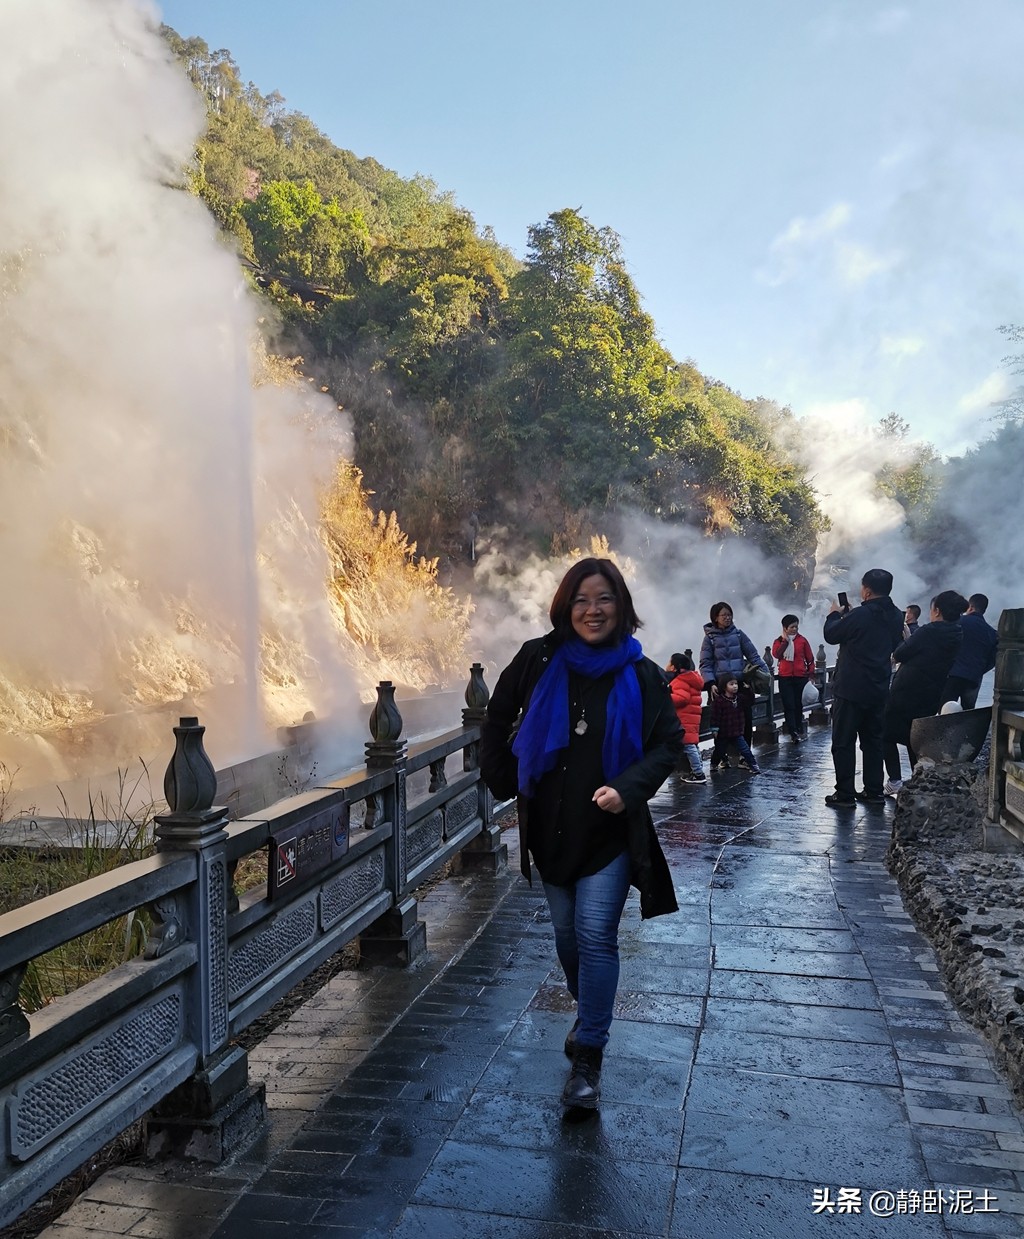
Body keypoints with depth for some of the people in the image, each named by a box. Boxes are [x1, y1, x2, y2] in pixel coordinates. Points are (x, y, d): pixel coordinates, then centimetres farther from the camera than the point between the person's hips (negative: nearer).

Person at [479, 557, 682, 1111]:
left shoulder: (640, 674, -7)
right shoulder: (538, 660, -5)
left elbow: (669, 742, -2)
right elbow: (497, 720, 8)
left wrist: (628, 787, -16)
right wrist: (504, 779, 3)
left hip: (610, 830, -2)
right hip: (551, 826, 3)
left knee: (596, 935, -7)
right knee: (566, 935, 15)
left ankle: (588, 1059, 6)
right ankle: (589, 1016, 42)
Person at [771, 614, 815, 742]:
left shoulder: (802, 640, 5)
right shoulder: (779, 641, 5)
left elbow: (810, 658, 8)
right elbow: (776, 654, -14)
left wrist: (811, 673, 4)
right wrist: (785, 641, -12)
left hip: (800, 677, 0)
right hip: (785, 677, 0)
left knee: (799, 704, 7)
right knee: (789, 705, -5)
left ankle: (799, 730, 19)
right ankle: (793, 732, -5)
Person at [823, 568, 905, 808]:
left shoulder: (860, 615, -19)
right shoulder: (896, 616, 3)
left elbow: (831, 635, -8)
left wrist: (834, 615, 13)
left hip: (851, 689, -7)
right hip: (879, 689, 7)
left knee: (843, 742, 1)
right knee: (873, 740, 16)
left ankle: (845, 794, 2)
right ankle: (874, 791, 20)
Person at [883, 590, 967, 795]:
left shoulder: (929, 631, -19)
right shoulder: (957, 637, 4)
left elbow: (899, 654, -13)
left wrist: (905, 639, 6)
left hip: (905, 693, -7)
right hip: (931, 699, 7)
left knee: (887, 734, 5)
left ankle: (895, 781, -3)